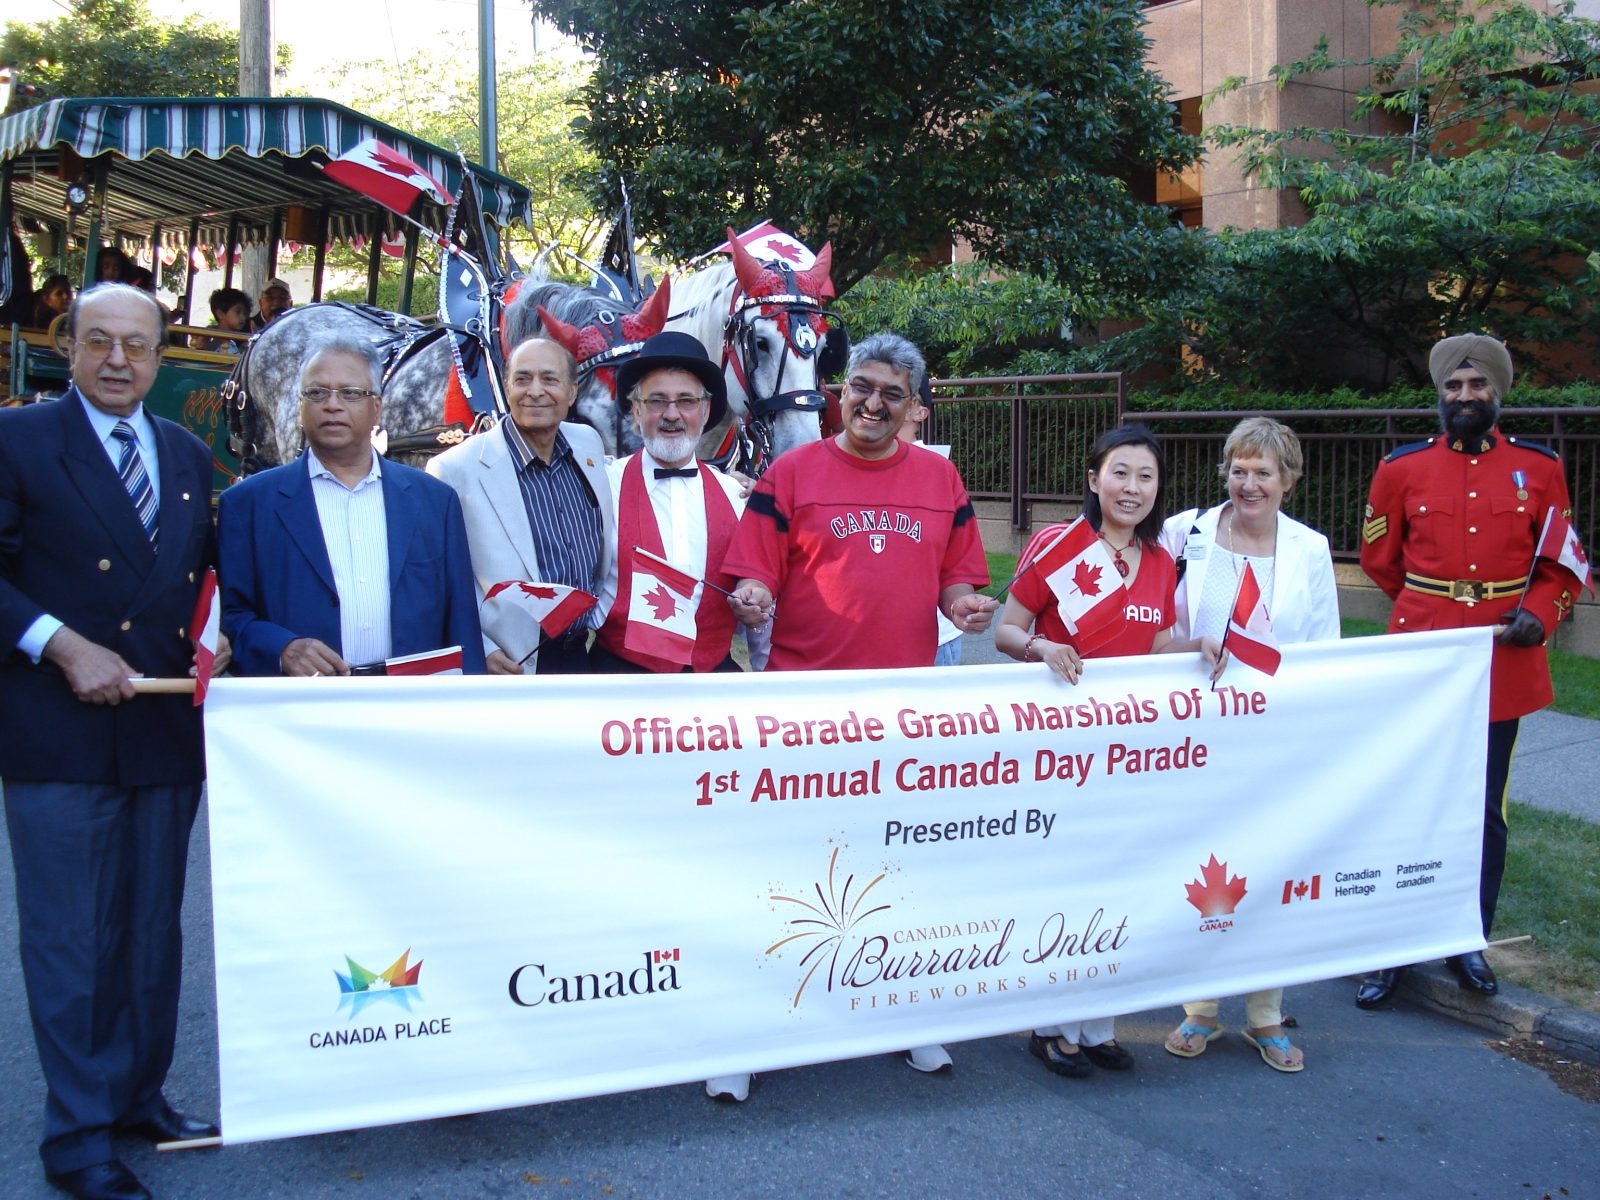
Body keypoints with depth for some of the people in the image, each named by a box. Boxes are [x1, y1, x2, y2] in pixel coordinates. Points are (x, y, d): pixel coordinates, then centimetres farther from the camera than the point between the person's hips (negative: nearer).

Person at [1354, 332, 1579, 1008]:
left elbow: (1560, 564, 11)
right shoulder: (1401, 470, 2)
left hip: (1503, 667, 1)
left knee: (1485, 811, 9)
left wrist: (1538, 616, -6)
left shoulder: (1539, 468, 4)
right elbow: (1380, 561, 14)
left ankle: (1469, 943, 24)